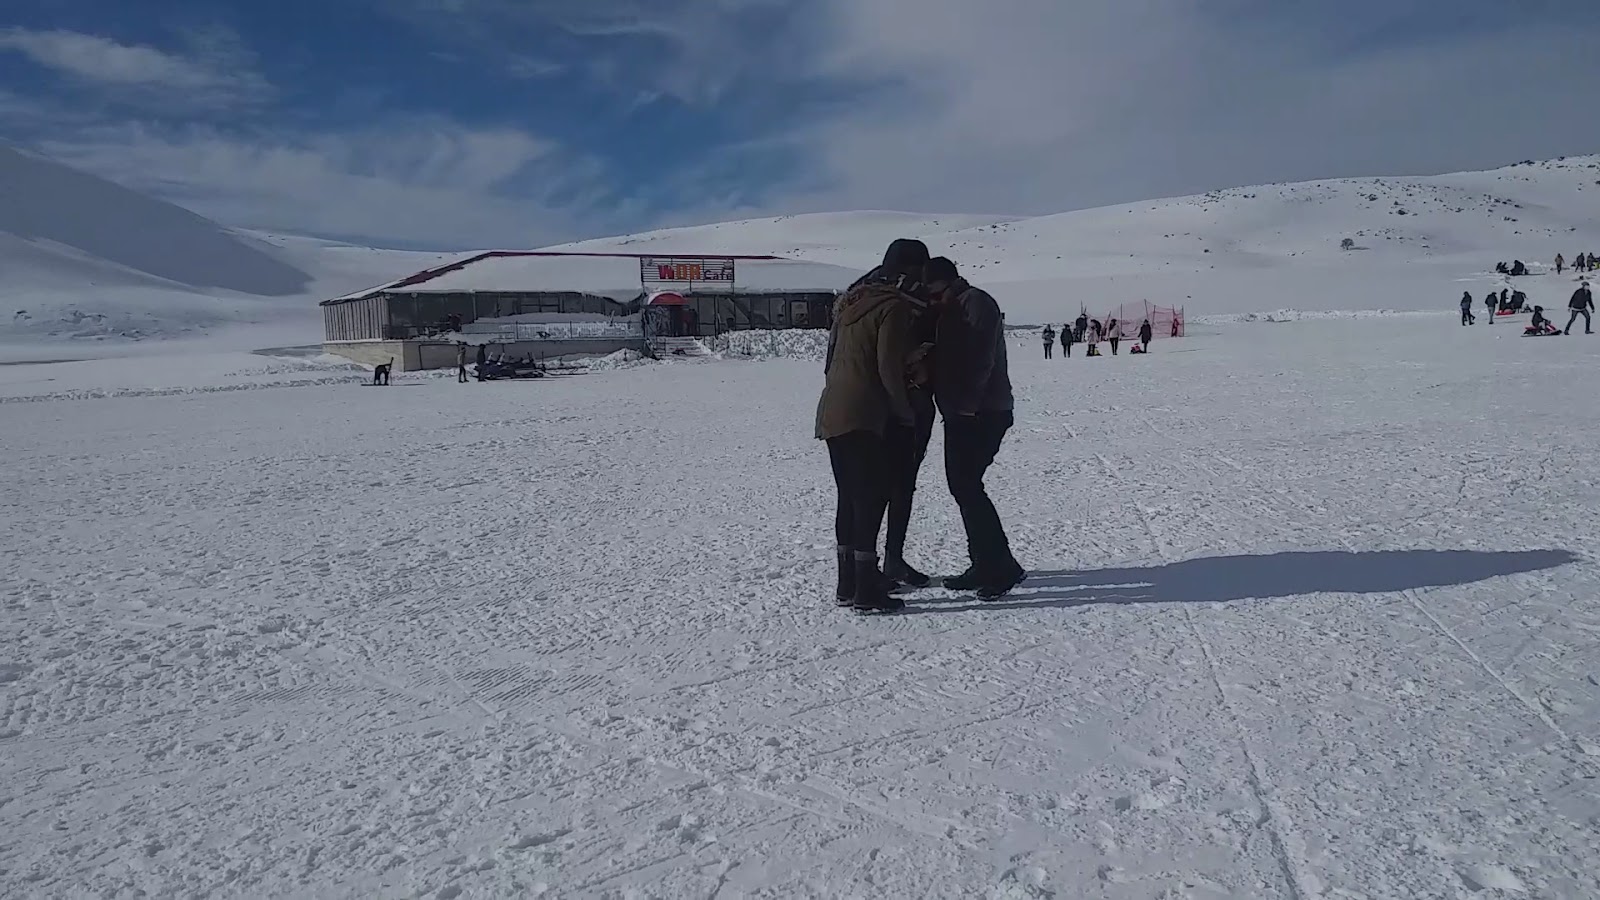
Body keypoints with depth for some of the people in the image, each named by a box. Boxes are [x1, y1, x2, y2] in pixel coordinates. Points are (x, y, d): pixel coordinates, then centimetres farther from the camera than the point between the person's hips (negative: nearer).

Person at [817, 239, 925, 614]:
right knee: (871, 499, -4)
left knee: (851, 499, 14)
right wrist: (907, 412, -2)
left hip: (832, 413, 9)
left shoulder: (852, 301, 17)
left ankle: (848, 584, 20)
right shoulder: (895, 306, -10)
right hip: (864, 417, -9)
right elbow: (890, 368, -16)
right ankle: (866, 591, -2)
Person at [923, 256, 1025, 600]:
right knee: (962, 485, 11)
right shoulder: (950, 310, 19)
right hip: (961, 414, 10)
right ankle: (984, 566, 18)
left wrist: (966, 404, -23)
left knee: (966, 485, -13)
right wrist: (953, 406, 6)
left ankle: (1002, 568, -8)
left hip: (982, 414, -10)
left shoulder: (976, 303, -10)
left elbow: (980, 360, -21)